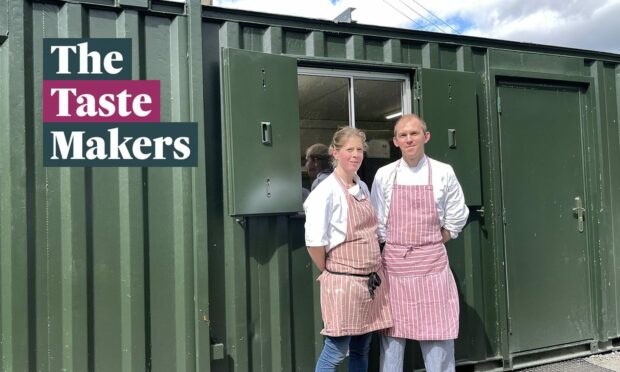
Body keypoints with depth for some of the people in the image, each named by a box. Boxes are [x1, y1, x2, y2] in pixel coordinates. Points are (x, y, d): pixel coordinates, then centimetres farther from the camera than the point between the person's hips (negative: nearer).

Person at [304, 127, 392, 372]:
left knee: (361, 350, 15)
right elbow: (314, 240, -17)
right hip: (343, 280, -7)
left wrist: (374, 272, 13)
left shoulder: (363, 187, 11)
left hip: (372, 279, 7)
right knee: (335, 352, 1)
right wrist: (328, 271, -4)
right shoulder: (326, 191, -12)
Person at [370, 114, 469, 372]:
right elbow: (377, 224, 8)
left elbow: (456, 219, 6)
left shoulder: (443, 173, 0)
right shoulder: (384, 175, 2)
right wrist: (398, 248, 5)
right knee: (392, 332, 7)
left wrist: (429, 245, 2)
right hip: (394, 261, 1)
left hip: (431, 261, -1)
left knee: (437, 333, 4)